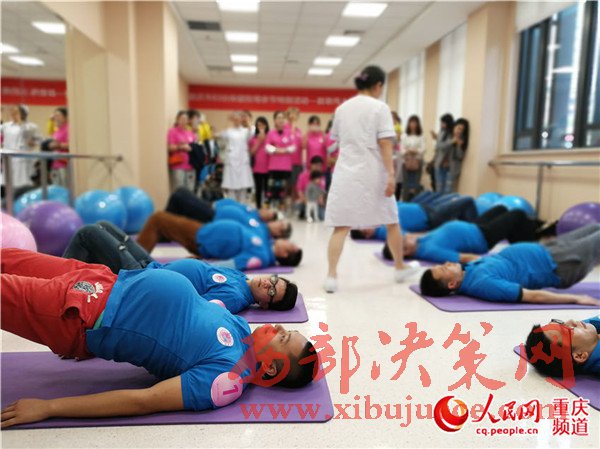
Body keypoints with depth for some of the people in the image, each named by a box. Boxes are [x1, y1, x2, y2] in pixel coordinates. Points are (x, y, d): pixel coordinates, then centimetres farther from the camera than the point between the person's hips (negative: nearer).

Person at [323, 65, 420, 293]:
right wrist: (391, 174, -13)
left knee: (341, 226, 0)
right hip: (372, 173, -3)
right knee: (392, 221, 16)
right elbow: (385, 144, -12)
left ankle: (331, 276, -10)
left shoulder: (342, 108, 11)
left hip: (346, 172, 3)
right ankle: (400, 268, 30)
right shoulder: (380, 107, -4)